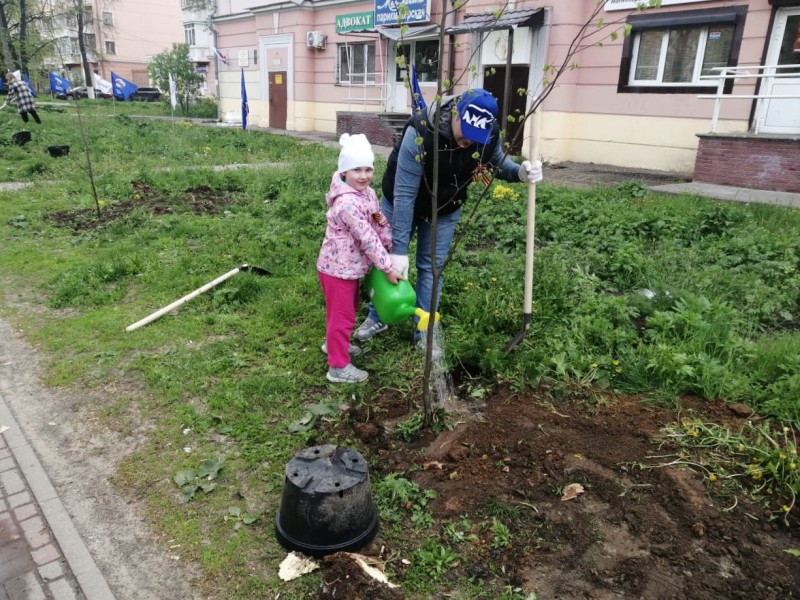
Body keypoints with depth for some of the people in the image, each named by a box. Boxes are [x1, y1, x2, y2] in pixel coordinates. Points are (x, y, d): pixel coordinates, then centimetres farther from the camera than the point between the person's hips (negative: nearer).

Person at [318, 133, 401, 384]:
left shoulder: (368, 193, 2)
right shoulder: (347, 203, -29)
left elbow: (381, 225, 7)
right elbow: (367, 239, -29)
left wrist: (395, 251, -7)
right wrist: (388, 268, -25)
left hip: (351, 266, 10)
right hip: (338, 268, -10)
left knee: (349, 308, 27)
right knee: (342, 315, 1)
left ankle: (334, 343, 49)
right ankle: (338, 367, 15)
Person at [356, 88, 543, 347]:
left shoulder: (489, 134, -25)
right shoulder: (419, 133, -39)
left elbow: (498, 162, -1)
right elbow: (404, 195, -35)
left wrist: (520, 172, -26)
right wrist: (399, 248, -33)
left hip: (445, 210, 3)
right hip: (400, 203, -2)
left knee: (431, 267, 6)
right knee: (388, 259, 10)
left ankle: (425, 331, 20)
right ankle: (377, 317, 32)